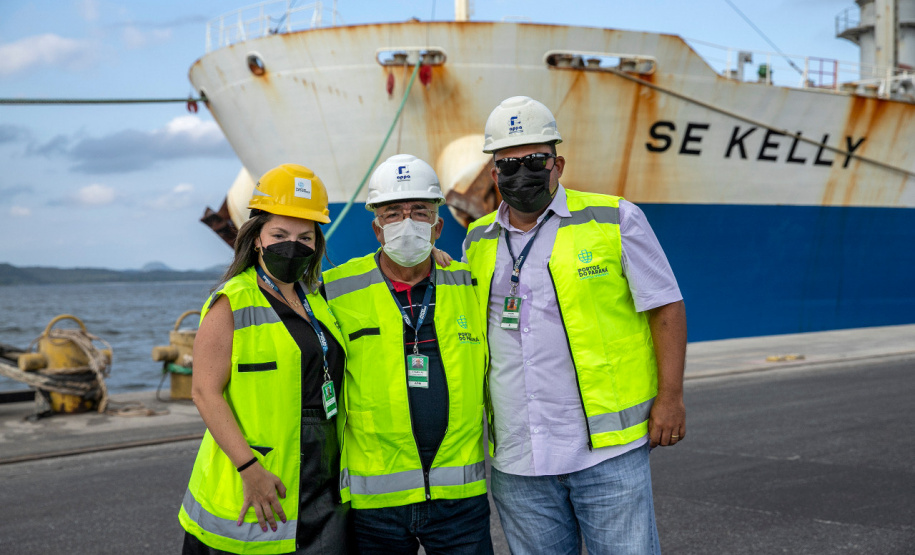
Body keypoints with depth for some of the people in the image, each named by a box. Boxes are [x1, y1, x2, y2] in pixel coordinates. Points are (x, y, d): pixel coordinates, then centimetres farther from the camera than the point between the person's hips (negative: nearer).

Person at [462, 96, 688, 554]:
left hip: (607, 448, -4)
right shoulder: (478, 241, 11)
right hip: (516, 459, 4)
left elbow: (665, 307, -1)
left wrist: (670, 397, -6)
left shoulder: (615, 220, -2)